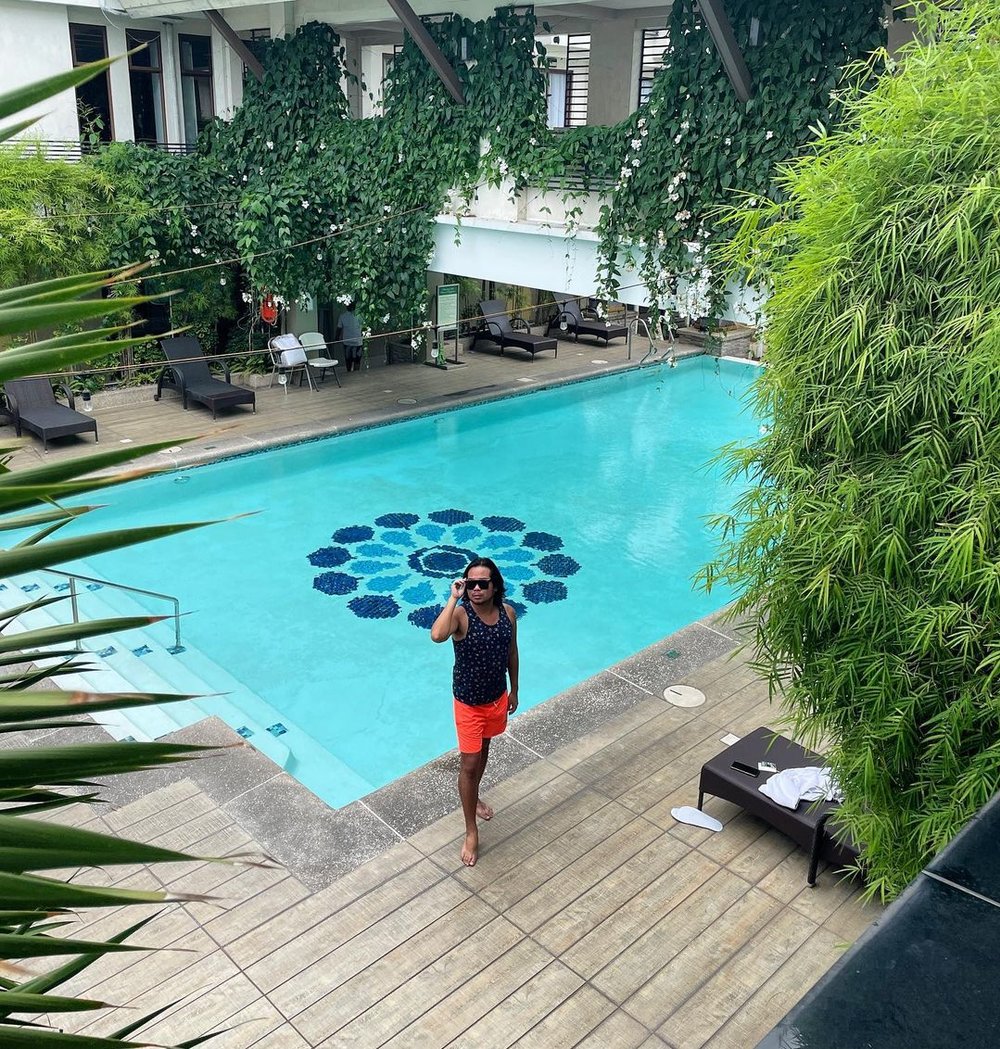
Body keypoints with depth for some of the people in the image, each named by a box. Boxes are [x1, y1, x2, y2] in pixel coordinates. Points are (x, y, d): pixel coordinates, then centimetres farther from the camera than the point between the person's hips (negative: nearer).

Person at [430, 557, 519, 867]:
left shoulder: (507, 613, -9)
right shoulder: (460, 613, -24)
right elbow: (437, 635, -46)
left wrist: (514, 690, 13)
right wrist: (453, 598, -38)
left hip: (497, 697, 5)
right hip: (469, 702, -5)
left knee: (483, 749, 26)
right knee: (469, 763, 3)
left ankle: (474, 797, 53)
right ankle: (471, 831, 18)